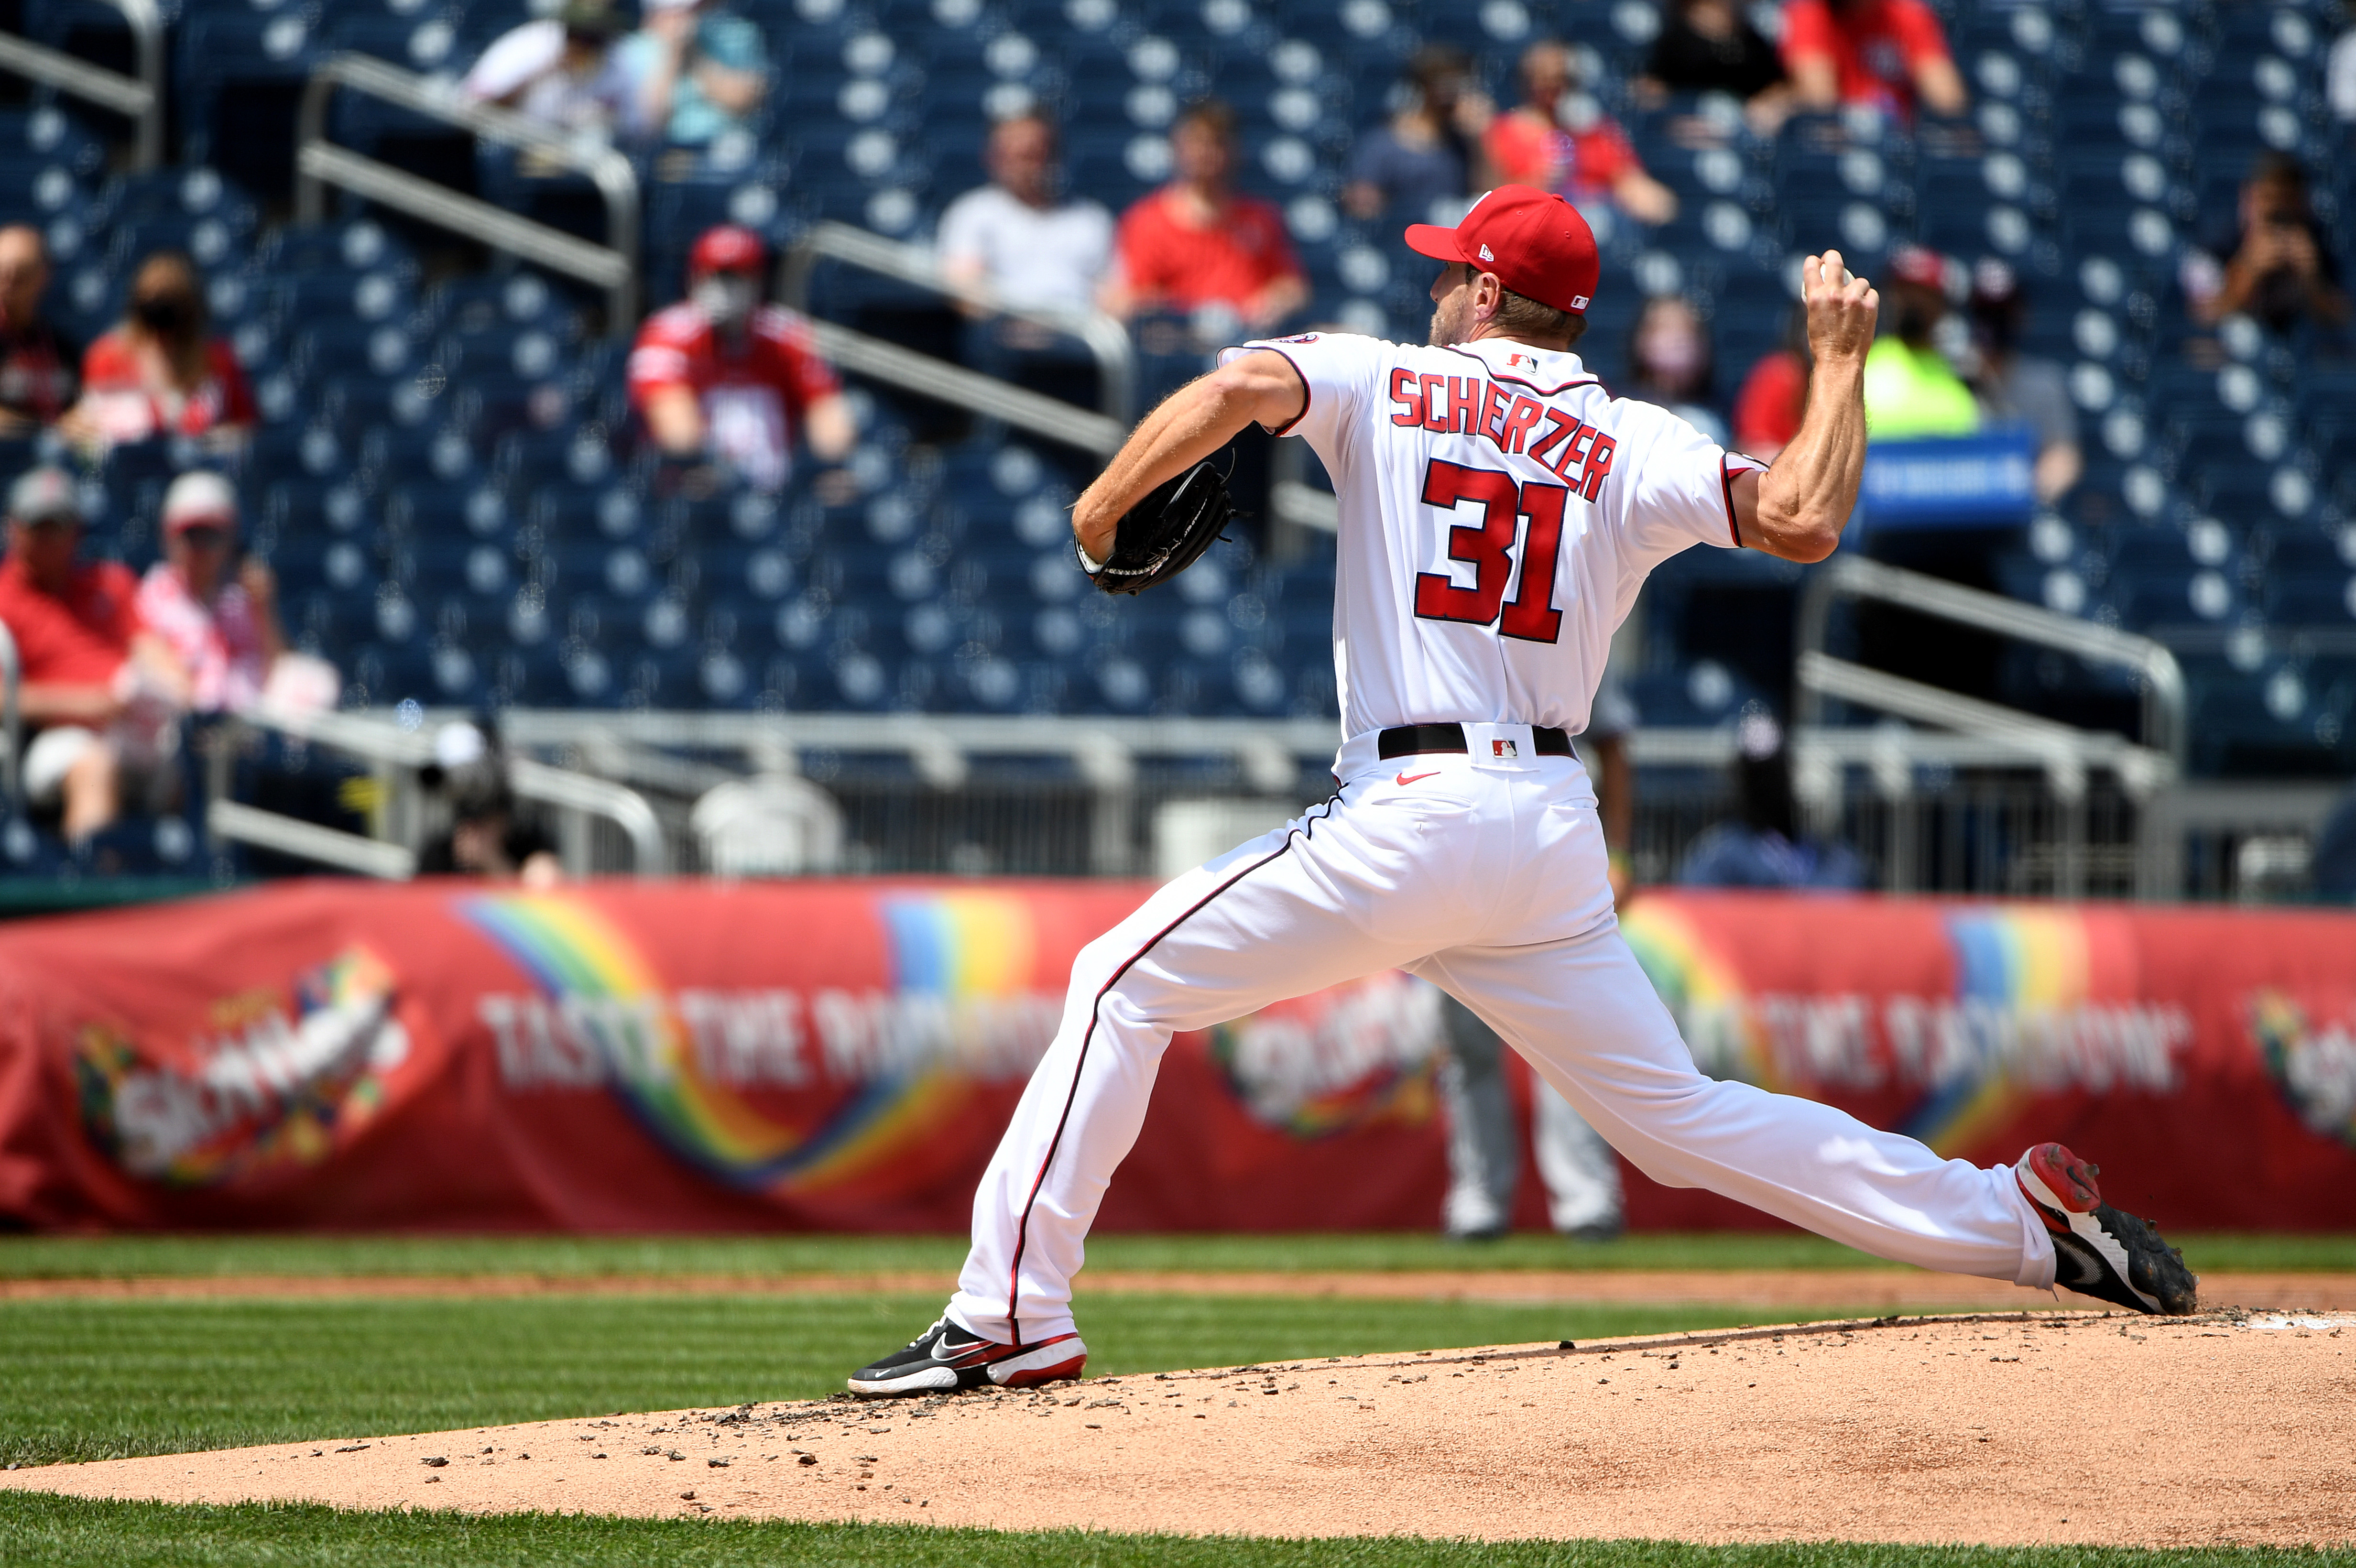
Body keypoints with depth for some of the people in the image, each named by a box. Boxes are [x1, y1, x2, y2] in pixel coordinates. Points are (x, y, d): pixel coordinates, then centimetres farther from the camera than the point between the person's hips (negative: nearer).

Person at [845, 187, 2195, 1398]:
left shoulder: (1388, 383, 4)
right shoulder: (1634, 447, 9)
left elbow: (1238, 388, -14)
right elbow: (1804, 521, -4)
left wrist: (1103, 508, -1)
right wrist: (1841, 361, 12)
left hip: (1411, 821, -5)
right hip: (1556, 838, 5)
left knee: (1127, 988, 6)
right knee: (1676, 1113, 12)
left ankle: (1015, 1315, -4)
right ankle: (2026, 1219, 3)